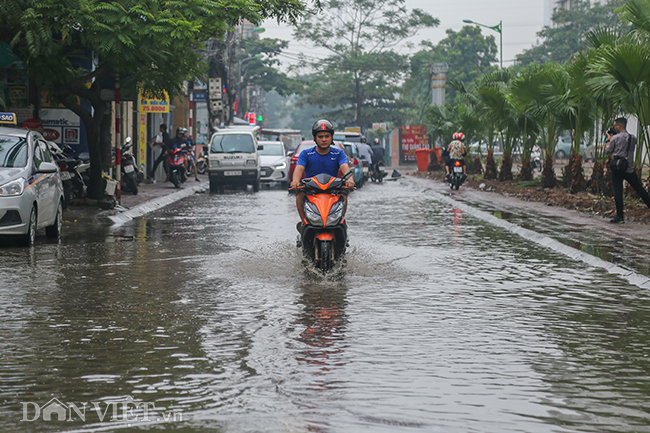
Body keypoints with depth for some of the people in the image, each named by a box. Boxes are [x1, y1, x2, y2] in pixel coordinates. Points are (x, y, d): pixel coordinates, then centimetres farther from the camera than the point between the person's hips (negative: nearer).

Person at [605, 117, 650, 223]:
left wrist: (609, 139, 17)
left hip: (617, 168, -4)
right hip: (629, 168, 4)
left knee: (618, 191, -3)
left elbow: (607, 151, 3)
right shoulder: (633, 138, 6)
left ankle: (620, 216, -7)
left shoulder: (615, 138, -7)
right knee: (640, 189, 10)